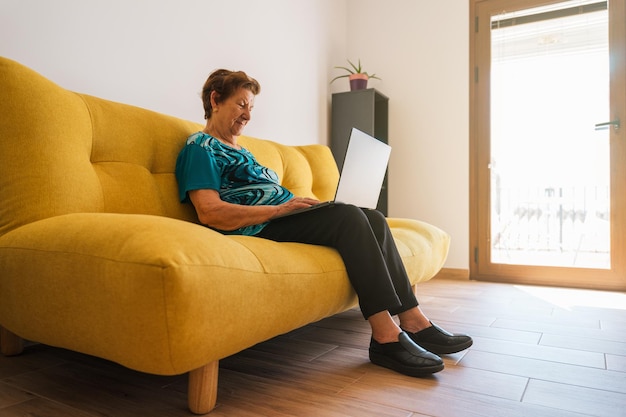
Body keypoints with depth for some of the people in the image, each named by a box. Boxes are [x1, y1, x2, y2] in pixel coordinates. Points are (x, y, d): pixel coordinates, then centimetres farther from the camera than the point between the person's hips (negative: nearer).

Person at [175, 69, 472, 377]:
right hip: (258, 228, -9)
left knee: (374, 219, -6)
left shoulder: (239, 152, 31)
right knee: (349, 216, -25)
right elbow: (209, 212, -16)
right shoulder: (200, 147, 1)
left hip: (281, 219, 9)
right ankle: (386, 336, -26)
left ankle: (414, 322, -10)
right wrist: (279, 208, -19)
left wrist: (306, 204, 5)